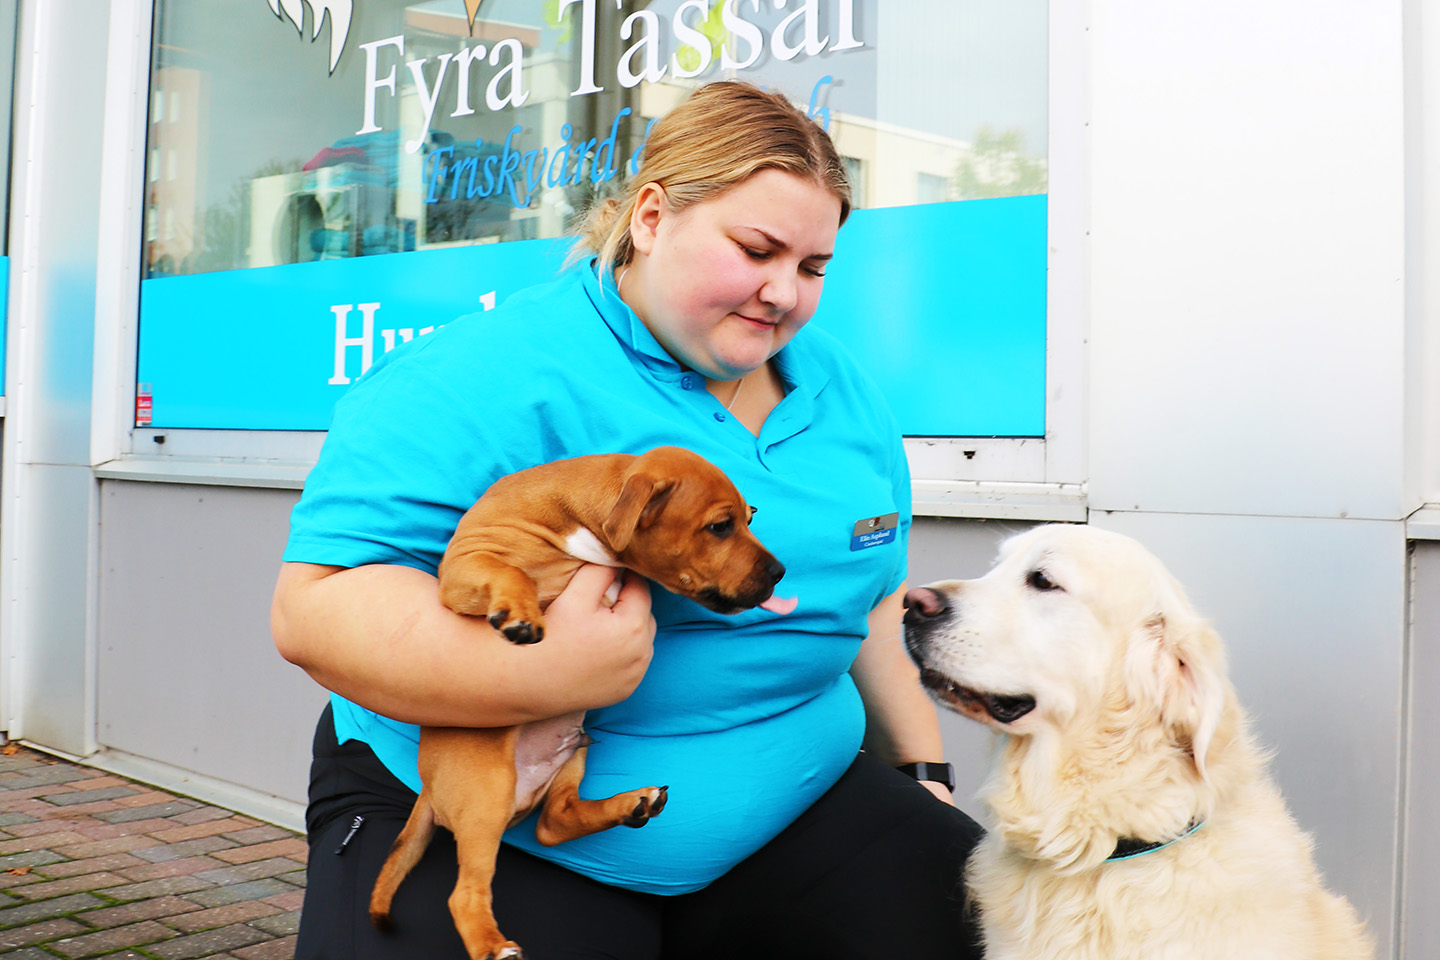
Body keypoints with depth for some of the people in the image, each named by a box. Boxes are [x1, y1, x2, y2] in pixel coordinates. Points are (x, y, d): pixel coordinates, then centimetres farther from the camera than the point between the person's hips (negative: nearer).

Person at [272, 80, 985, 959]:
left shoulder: (844, 392, 7)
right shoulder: (488, 379, -18)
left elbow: (873, 598, 19)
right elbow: (316, 605, -24)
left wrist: (922, 766, 15)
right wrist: (540, 674, -37)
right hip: (484, 836, -5)